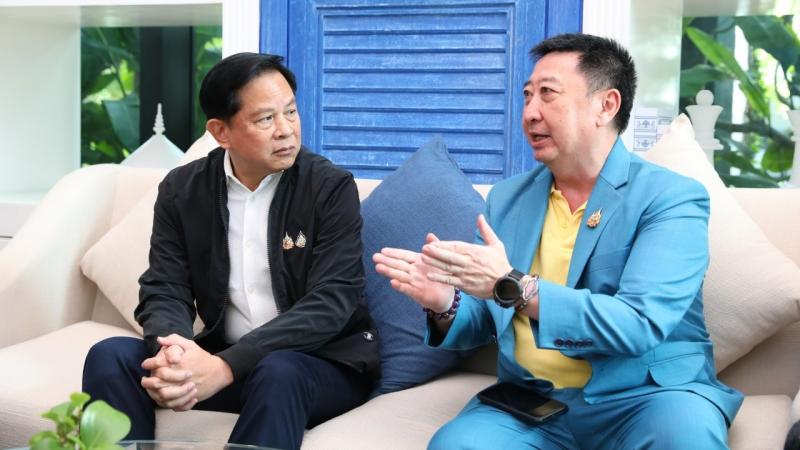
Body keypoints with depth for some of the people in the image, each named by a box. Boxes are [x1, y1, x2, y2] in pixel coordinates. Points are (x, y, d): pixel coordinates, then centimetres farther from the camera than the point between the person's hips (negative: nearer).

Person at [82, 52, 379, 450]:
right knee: (110, 356, -18)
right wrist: (174, 353, -29)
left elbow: (331, 302, -19)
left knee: (277, 372, -37)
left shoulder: (331, 187, -10)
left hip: (326, 363, -3)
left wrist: (226, 367, -32)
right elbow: (164, 292, -2)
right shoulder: (181, 190, 2)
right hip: (221, 357, 4)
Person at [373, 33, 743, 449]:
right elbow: (482, 323, 12)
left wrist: (513, 286, -25)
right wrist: (445, 304, -11)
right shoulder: (506, 199, 10)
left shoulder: (672, 198, -5)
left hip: (643, 398, -2)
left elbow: (639, 324, -19)